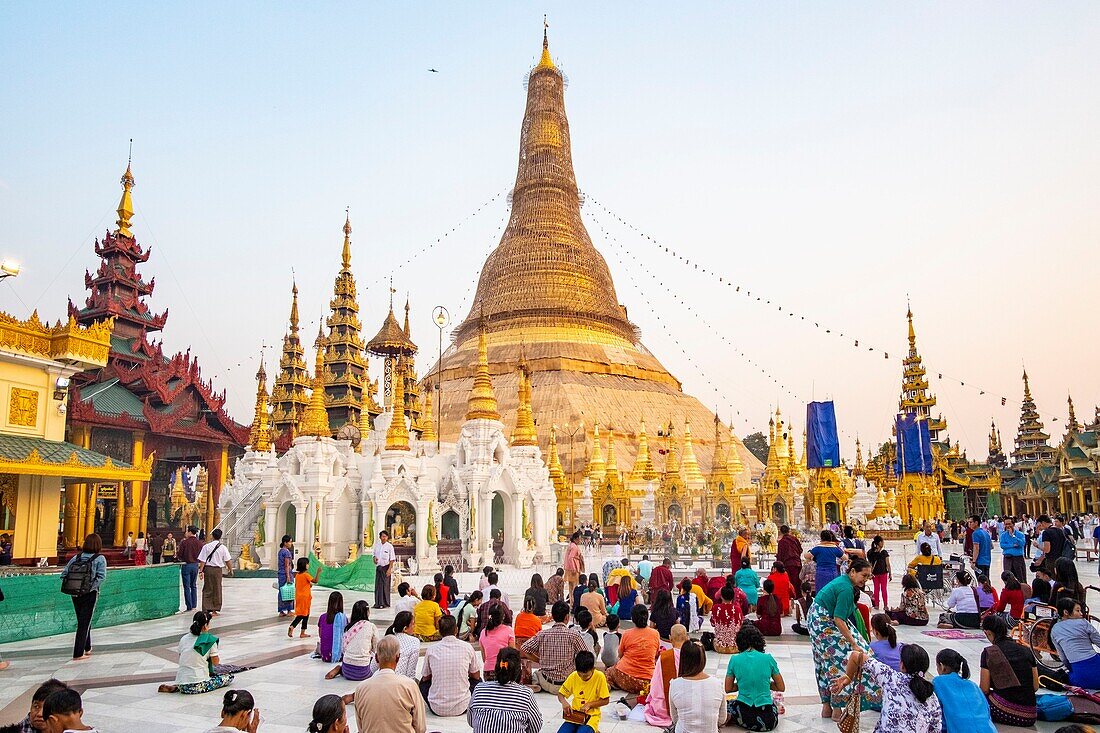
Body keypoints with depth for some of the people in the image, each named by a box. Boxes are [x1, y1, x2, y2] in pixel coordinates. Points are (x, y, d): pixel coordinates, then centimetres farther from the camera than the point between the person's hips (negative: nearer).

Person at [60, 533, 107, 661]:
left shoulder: (76, 557, 5)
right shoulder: (100, 559, -7)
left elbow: (63, 574, -1)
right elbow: (101, 577, -18)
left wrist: (72, 585, 1)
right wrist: (92, 587, -9)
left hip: (75, 594, 5)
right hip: (90, 595, -5)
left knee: (82, 622, 20)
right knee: (84, 624, 3)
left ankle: (87, 648, 34)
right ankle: (78, 654, 3)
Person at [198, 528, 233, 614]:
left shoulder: (206, 546, -3)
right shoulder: (223, 548, -4)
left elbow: (202, 560, -4)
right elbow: (228, 560, -2)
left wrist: (201, 571, 0)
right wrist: (230, 570, 9)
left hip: (208, 569, 0)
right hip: (218, 569, 0)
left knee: (207, 589, 8)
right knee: (217, 589, 10)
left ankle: (206, 609, 3)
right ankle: (215, 610, 14)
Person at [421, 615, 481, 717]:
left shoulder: (431, 649, -4)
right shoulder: (467, 647, -5)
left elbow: (426, 678, 11)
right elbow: (476, 676, 9)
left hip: (437, 709, 1)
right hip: (461, 708, -1)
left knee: (423, 682, 29)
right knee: (477, 681, 27)